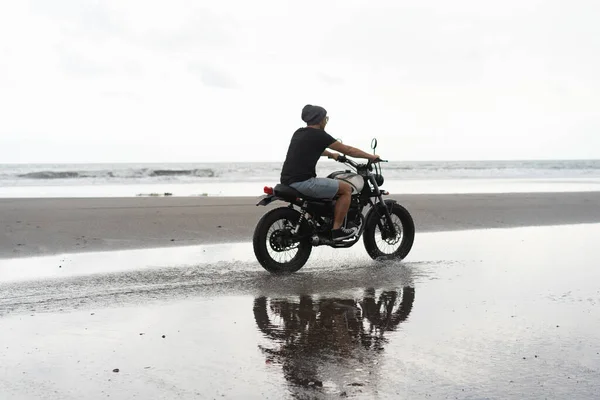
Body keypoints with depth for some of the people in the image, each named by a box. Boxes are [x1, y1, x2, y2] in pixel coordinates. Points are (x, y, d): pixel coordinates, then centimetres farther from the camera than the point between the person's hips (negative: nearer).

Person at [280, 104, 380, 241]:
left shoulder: (299, 133, 17)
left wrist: (331, 154, 54)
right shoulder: (319, 135, -7)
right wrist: (371, 157, 11)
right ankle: (336, 230, 0)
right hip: (303, 182, -10)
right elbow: (348, 150, 0)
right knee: (346, 189, -2)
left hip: (287, 181, 10)